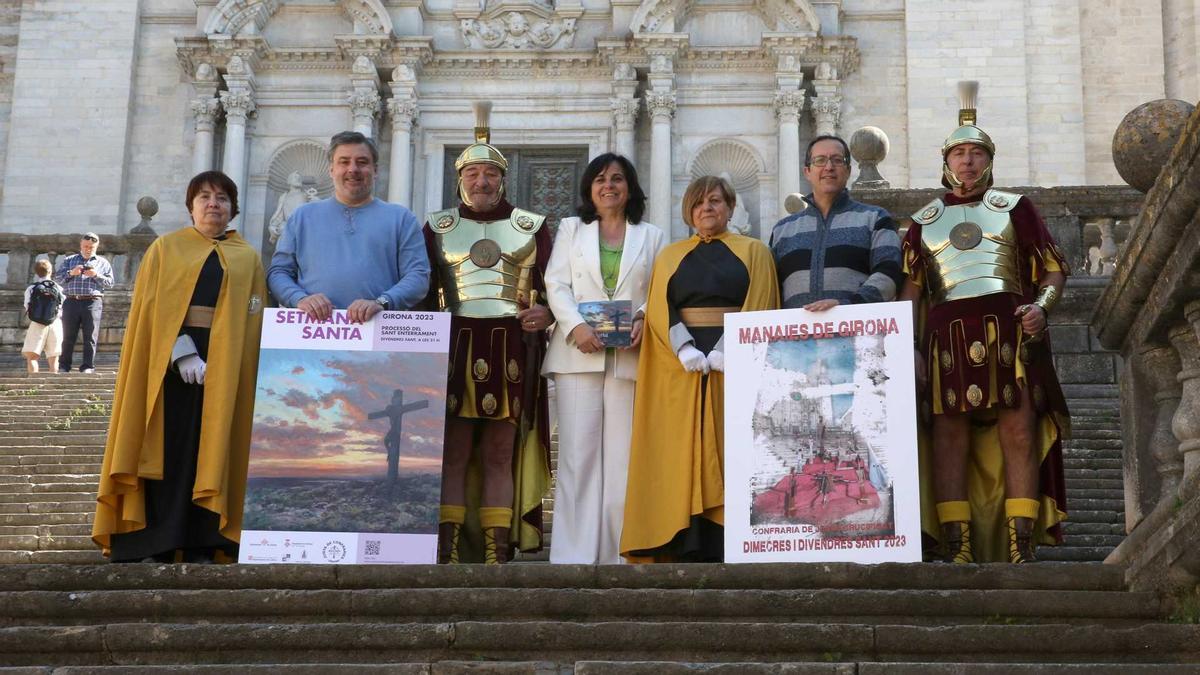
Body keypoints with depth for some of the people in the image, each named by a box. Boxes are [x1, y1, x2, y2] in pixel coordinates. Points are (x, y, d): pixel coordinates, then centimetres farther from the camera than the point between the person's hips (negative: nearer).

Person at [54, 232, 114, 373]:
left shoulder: (103, 263, 15)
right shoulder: (68, 260, 17)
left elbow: (110, 283, 6)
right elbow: (57, 277, 8)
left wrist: (96, 275, -8)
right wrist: (70, 273, -9)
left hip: (93, 302, -1)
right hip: (72, 302, 1)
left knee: (90, 337, -4)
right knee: (68, 336, 1)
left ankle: (88, 366, -1)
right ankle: (64, 366, 6)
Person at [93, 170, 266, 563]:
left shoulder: (248, 258, 14)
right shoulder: (165, 249, 9)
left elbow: (254, 319, 8)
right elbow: (154, 309, -2)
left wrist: (217, 357, -7)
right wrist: (182, 352, -16)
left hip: (225, 367, 2)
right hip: (169, 363, -2)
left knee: (212, 451, 0)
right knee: (168, 451, -5)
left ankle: (201, 548, 2)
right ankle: (152, 547, -3)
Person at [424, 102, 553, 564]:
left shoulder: (531, 227, 12)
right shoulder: (436, 227, 13)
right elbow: (421, 291, 9)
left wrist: (544, 313, -12)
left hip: (512, 352, 0)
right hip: (454, 349, 0)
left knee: (500, 456, 1)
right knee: (452, 453, -3)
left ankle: (497, 552, 2)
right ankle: (448, 552, -3)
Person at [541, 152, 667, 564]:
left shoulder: (652, 237, 18)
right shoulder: (571, 229, 19)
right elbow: (556, 284, 7)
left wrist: (644, 319, -13)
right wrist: (576, 326, -11)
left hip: (629, 356, 0)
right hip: (579, 354, 0)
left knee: (622, 455, -4)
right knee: (578, 454, -7)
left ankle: (616, 554, -1)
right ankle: (573, 554, -7)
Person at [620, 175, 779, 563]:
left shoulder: (754, 252, 12)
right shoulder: (670, 257, 18)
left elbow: (759, 306, 0)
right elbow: (659, 309, 6)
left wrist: (726, 352, -14)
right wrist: (685, 349, -12)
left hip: (736, 366, -2)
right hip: (679, 368, 2)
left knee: (731, 454, -6)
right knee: (681, 453, -6)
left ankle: (729, 547, -8)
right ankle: (687, 550, -8)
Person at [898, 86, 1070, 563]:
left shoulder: (1014, 207, 15)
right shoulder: (924, 221, 19)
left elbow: (1054, 269, 11)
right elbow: (911, 289, 14)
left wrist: (1040, 305, -9)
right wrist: (910, 345, 1)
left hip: (1009, 331, -1)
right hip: (948, 335, 1)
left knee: (1019, 434, -8)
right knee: (950, 437, -5)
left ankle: (1019, 551, -7)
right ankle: (957, 552, -4)